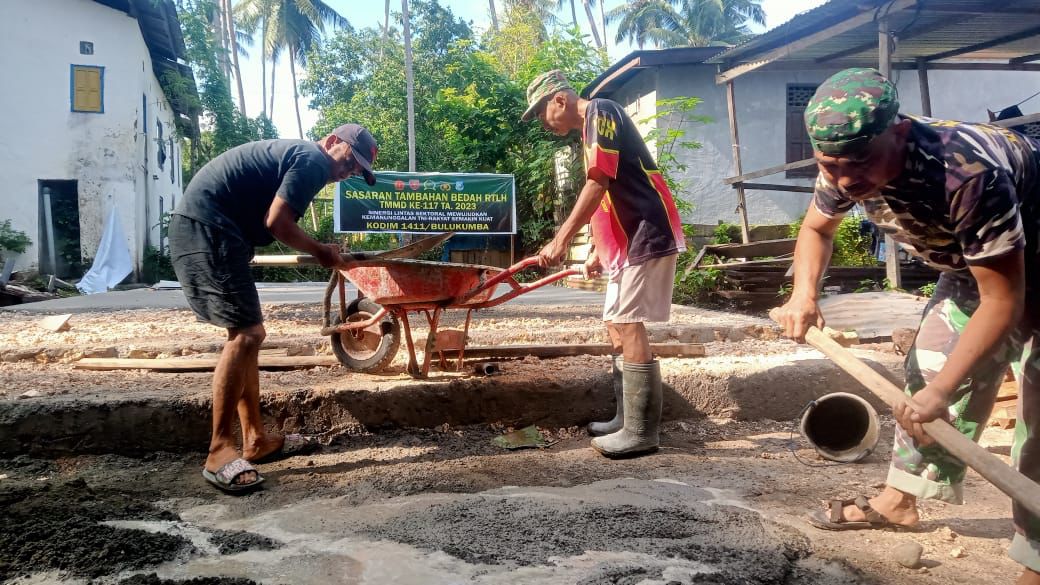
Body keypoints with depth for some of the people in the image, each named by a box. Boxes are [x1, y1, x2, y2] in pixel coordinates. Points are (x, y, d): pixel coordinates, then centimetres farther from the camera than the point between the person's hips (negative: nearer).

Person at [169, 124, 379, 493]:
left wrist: (317, 251, 12)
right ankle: (220, 452, -11)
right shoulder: (313, 160, -6)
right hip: (208, 229, -11)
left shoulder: (294, 153, 25)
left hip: (196, 229, 11)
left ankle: (256, 439, 15)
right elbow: (277, 223, -16)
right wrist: (320, 252, -2)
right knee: (246, 334, -14)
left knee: (246, 334, 11)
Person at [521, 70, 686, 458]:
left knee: (627, 324, -11)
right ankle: (627, 419, 20)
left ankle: (641, 432, -5)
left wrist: (561, 240, -20)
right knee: (616, 324, 11)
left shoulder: (601, 111, -9)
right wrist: (599, 251, 27)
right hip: (628, 239, 10)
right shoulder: (589, 130, 20)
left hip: (648, 233, -10)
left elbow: (598, 185, -19)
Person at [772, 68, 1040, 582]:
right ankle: (900, 500, 24)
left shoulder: (968, 174, -43)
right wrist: (803, 295, -15)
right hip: (969, 260, 7)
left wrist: (939, 391, -33)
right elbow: (816, 228, 1)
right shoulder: (845, 170, -22)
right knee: (927, 371, 10)